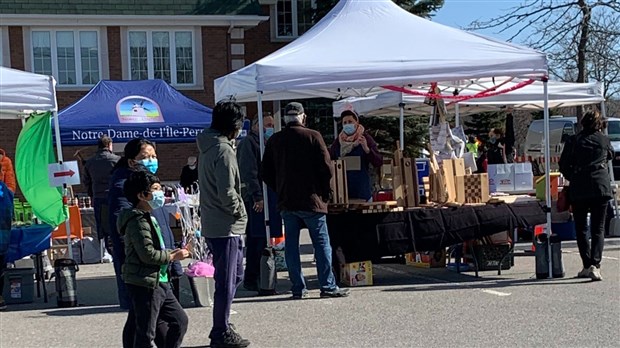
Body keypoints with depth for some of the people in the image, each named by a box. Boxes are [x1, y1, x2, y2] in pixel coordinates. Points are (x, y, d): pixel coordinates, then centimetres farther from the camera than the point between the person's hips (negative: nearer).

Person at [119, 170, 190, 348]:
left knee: (180, 320, 14)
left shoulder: (148, 218, 17)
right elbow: (147, 254, -23)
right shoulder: (138, 221, -16)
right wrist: (172, 257, -12)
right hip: (144, 284, -10)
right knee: (146, 333, -4)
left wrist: (171, 253, 8)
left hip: (159, 282, 10)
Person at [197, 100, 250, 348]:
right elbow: (227, 193, -24)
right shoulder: (223, 150, -18)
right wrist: (240, 211, -8)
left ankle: (222, 327, 27)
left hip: (212, 223, 10)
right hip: (225, 227, -10)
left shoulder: (207, 147, 12)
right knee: (226, 281, 0)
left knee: (235, 275, 19)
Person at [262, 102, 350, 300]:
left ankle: (298, 288, 7)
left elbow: (266, 173, 10)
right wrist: (325, 192, 4)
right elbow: (326, 168, -9)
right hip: (311, 200, -4)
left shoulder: (274, 141, 8)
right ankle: (328, 286, -1)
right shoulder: (312, 136, -5)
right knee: (321, 243, 1)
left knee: (291, 245, 7)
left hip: (286, 202, 4)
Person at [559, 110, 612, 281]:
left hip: (578, 189, 0)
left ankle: (587, 266, 9)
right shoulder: (604, 140, 7)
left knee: (581, 229, 11)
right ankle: (595, 265, -16)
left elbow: (563, 165, 4)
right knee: (598, 229, 1)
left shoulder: (574, 140, 3)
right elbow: (610, 155, 27)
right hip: (601, 187, 0)